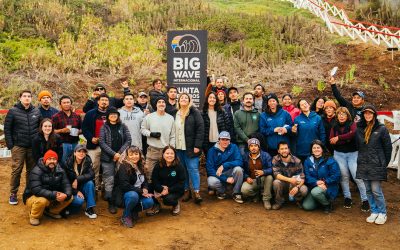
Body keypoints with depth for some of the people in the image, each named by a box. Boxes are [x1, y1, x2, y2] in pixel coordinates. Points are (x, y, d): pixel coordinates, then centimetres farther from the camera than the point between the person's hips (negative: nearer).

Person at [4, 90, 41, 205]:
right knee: (16, 170, 1)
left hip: (33, 147, 3)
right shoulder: (13, 111, -4)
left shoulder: (36, 112, 5)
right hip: (18, 146, -3)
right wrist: (10, 145, -7)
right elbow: (7, 129, -3)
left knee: (32, 170, 9)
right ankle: (13, 194, 12)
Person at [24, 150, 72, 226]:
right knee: (42, 200, -38)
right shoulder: (36, 171, -23)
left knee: (70, 197, -12)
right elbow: (36, 189, -33)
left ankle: (52, 211, 11)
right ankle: (34, 216, -5)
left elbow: (66, 185, -8)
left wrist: (66, 195, -31)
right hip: (33, 197, -5)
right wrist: (53, 195, -40)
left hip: (52, 197, 6)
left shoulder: (60, 171, -5)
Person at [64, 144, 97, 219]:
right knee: (79, 200, -30)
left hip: (82, 186, 3)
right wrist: (76, 191, -16)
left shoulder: (88, 161, -8)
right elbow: (67, 180, -10)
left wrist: (78, 180, -31)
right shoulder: (69, 162, -14)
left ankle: (89, 209, -19)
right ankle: (67, 207, 5)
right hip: (72, 189, -3)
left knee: (90, 183, -28)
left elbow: (91, 174, -21)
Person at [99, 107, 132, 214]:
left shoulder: (123, 126, 8)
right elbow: (102, 143, -4)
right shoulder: (104, 127, 4)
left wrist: (120, 153, -9)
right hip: (107, 158, -1)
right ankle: (110, 203, 2)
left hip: (121, 157, 2)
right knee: (109, 181, -5)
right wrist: (114, 154, -12)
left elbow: (128, 140, 3)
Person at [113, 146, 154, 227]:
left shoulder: (139, 167, 8)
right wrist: (141, 191, -24)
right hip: (123, 194, -6)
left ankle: (133, 211, 7)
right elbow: (125, 185, -25)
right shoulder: (123, 167, -15)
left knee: (149, 202, -21)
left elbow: (144, 181, 14)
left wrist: (145, 189, -10)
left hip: (137, 193, 6)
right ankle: (125, 216, -12)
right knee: (133, 195, -39)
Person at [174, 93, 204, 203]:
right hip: (178, 147, 5)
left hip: (190, 147, -5)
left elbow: (200, 129, -9)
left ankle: (196, 192, 0)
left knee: (193, 168, -5)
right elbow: (173, 130, 13)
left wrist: (197, 145, -15)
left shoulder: (194, 112, -4)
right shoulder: (175, 113, 10)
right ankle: (186, 190, 20)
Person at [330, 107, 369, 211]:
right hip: (339, 154, 3)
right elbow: (332, 141, -6)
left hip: (353, 153, -3)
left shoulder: (352, 124, -3)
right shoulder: (334, 127, 5)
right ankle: (347, 198, 20)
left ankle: (365, 200, 2)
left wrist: (338, 138, -19)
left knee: (357, 176, -7)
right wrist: (346, 139, -17)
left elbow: (354, 133, -25)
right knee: (344, 176, 5)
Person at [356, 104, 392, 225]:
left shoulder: (381, 129, -5)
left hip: (376, 165, -4)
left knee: (376, 190, -4)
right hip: (363, 165, 4)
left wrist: (384, 163, 1)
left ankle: (382, 213, 12)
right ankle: (374, 212, 20)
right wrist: (361, 159, 10)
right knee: (368, 190, 9)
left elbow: (388, 147, 0)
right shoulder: (359, 129, 8)